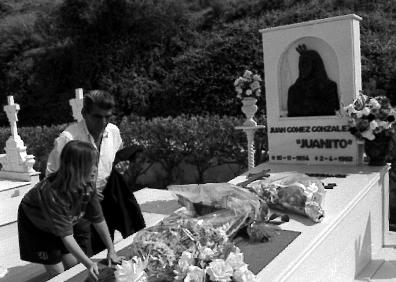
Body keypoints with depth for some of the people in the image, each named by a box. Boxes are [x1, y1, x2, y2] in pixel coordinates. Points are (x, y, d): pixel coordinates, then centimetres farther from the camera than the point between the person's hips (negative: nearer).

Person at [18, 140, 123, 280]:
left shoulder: (88, 186, -22)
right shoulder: (52, 193, -41)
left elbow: (99, 220, -13)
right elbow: (65, 235, -38)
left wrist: (111, 251, -12)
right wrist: (88, 263, -41)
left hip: (61, 222, 6)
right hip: (35, 225, -5)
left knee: (74, 266, 5)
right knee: (58, 274, -3)